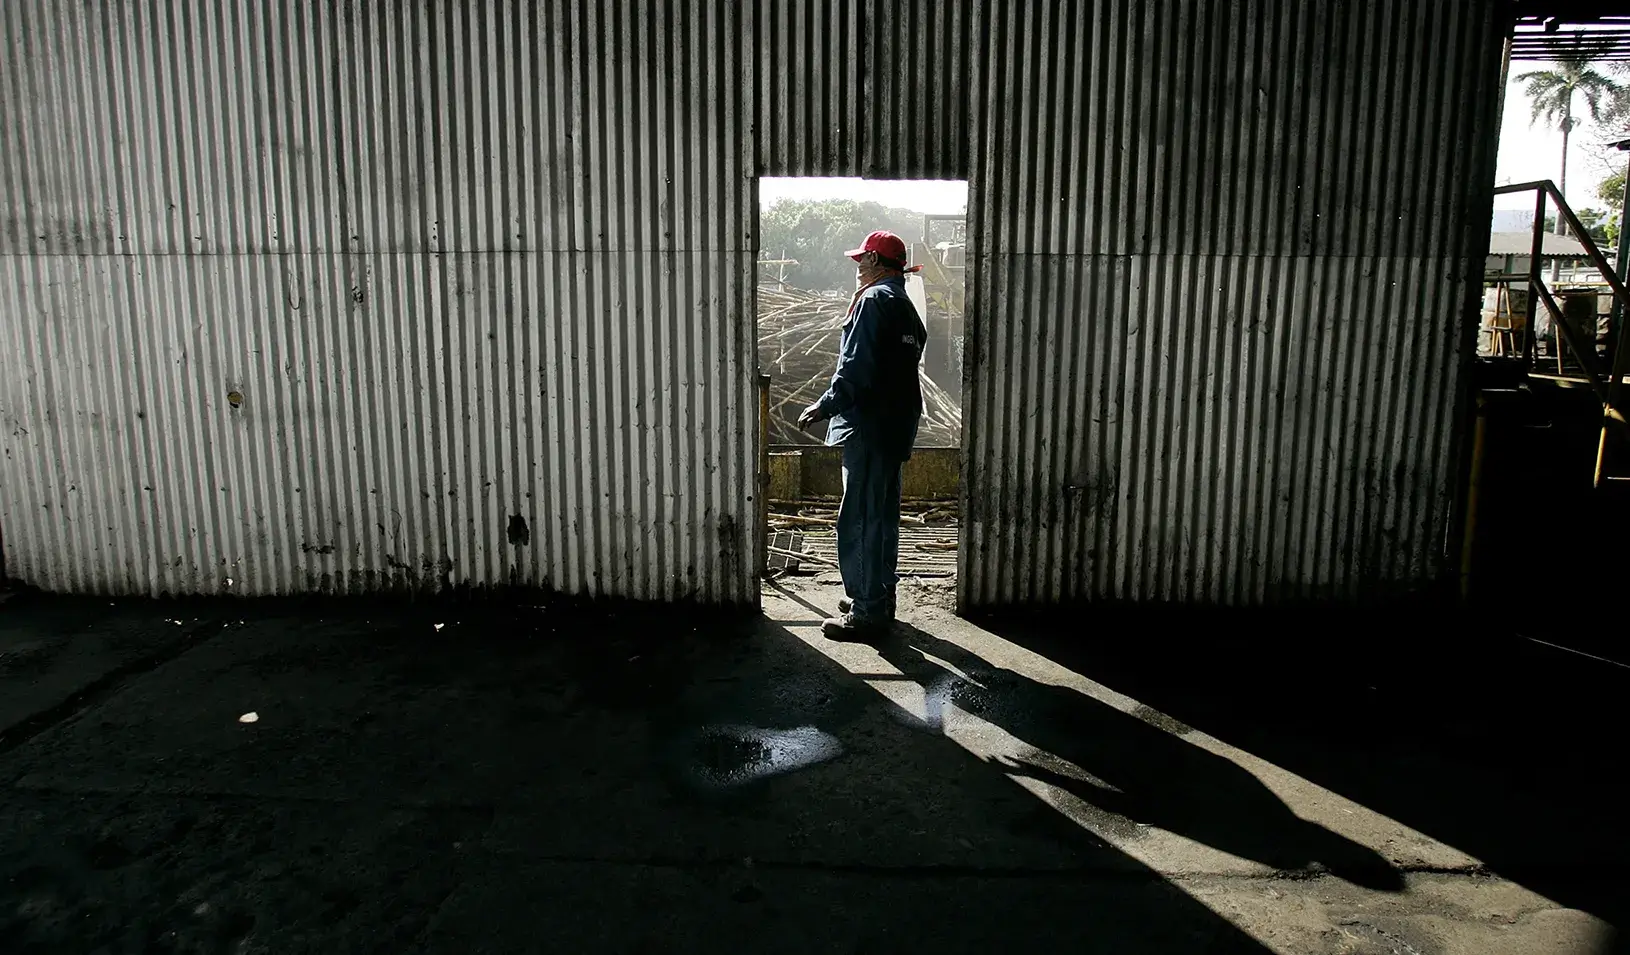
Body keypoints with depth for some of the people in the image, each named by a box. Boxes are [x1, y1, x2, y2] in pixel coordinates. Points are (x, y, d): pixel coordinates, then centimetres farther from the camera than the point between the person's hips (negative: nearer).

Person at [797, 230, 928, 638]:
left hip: (869, 425, -10)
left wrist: (825, 406, -19)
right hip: (897, 425, 10)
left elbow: (857, 366, -20)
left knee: (860, 519, -5)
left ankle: (868, 611, -1)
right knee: (883, 514, 17)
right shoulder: (906, 306, 18)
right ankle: (879, 597, 28)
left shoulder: (874, 299, -11)